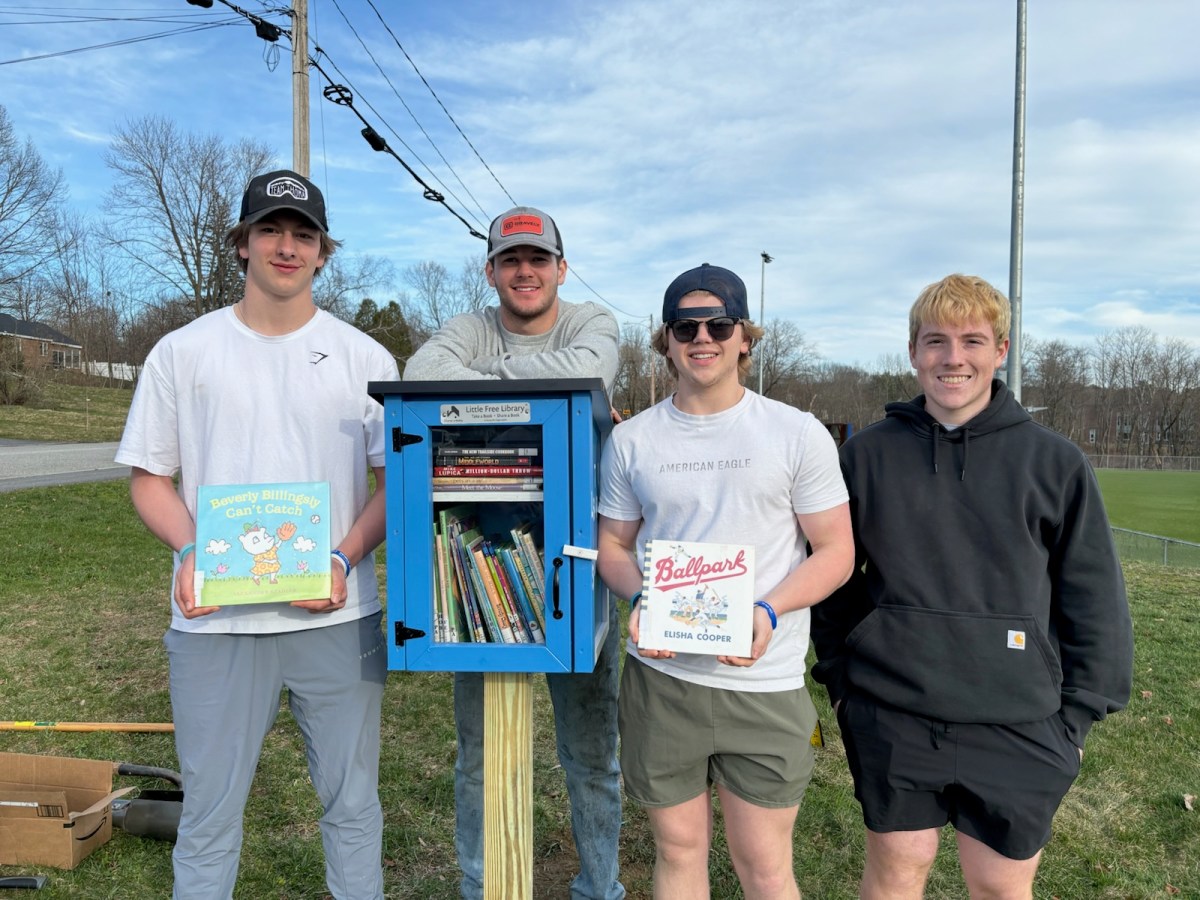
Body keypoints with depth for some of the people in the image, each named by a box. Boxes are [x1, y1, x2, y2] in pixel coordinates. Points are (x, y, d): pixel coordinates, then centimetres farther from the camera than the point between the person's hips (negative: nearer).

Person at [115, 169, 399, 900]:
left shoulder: (364, 358, 3)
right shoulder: (183, 352, 4)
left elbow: (400, 478, 3)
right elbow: (150, 476, 7)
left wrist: (346, 560, -12)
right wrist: (190, 552, -11)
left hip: (337, 615, 1)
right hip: (217, 620, 0)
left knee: (353, 803, 13)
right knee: (209, 813, 11)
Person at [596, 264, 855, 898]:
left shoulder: (798, 434, -2)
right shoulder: (631, 440, 4)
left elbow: (836, 550, 0)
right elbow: (613, 545, 11)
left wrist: (769, 613, -18)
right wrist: (639, 600, -11)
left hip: (764, 685, -1)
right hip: (658, 678, 2)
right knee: (678, 849, 16)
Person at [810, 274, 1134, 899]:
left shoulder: (1053, 462, -2)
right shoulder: (868, 454, 0)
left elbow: (1093, 600, 2)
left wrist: (1076, 716, 0)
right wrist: (838, 677, 5)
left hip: (1016, 729, 0)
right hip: (891, 718, 1)